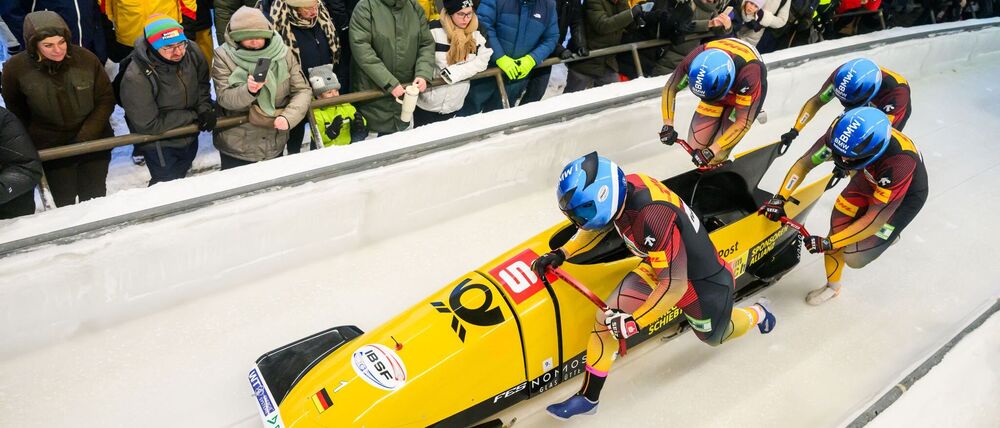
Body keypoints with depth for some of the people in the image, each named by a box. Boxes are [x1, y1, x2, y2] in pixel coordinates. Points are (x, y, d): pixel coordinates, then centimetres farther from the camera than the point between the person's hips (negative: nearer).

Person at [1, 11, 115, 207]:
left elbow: (105, 99, -8)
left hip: (95, 143, 1)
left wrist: (85, 136, -14)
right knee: (65, 202, 8)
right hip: (53, 149, 0)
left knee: (94, 198, 16)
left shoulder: (86, 59, -16)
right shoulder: (16, 68, -15)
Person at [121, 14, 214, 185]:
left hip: (190, 137, 6)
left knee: (179, 179, 28)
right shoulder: (135, 78, -34)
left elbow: (202, 83, 2)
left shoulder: (192, 51, -19)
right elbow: (149, 125, -28)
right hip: (160, 145, -6)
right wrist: (193, 116, -24)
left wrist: (205, 108, -15)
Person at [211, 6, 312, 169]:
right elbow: (224, 98, -17)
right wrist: (248, 90, -38)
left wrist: (287, 117, -26)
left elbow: (302, 91, -9)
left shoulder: (283, 52, -7)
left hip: (275, 144, 2)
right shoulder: (224, 56, -11)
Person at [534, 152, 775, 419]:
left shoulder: (653, 218, -41)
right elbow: (598, 224, 2)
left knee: (713, 337, 25)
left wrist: (634, 322, -27)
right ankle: (588, 398, 9)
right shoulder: (625, 187, -19)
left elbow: (674, 285, -34)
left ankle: (757, 314, 57)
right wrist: (561, 254, -7)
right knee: (608, 315, -7)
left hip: (700, 283, -6)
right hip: (660, 266, 6)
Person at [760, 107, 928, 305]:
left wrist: (828, 243, -35)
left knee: (854, 257, -10)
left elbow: (875, 220, -36)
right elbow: (804, 164, -18)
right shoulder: (841, 133, -31)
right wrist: (779, 198, -27)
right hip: (869, 179, 5)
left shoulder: (899, 162, -43)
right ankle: (832, 286, 19)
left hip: (906, 194, -4)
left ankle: (889, 234, 22)